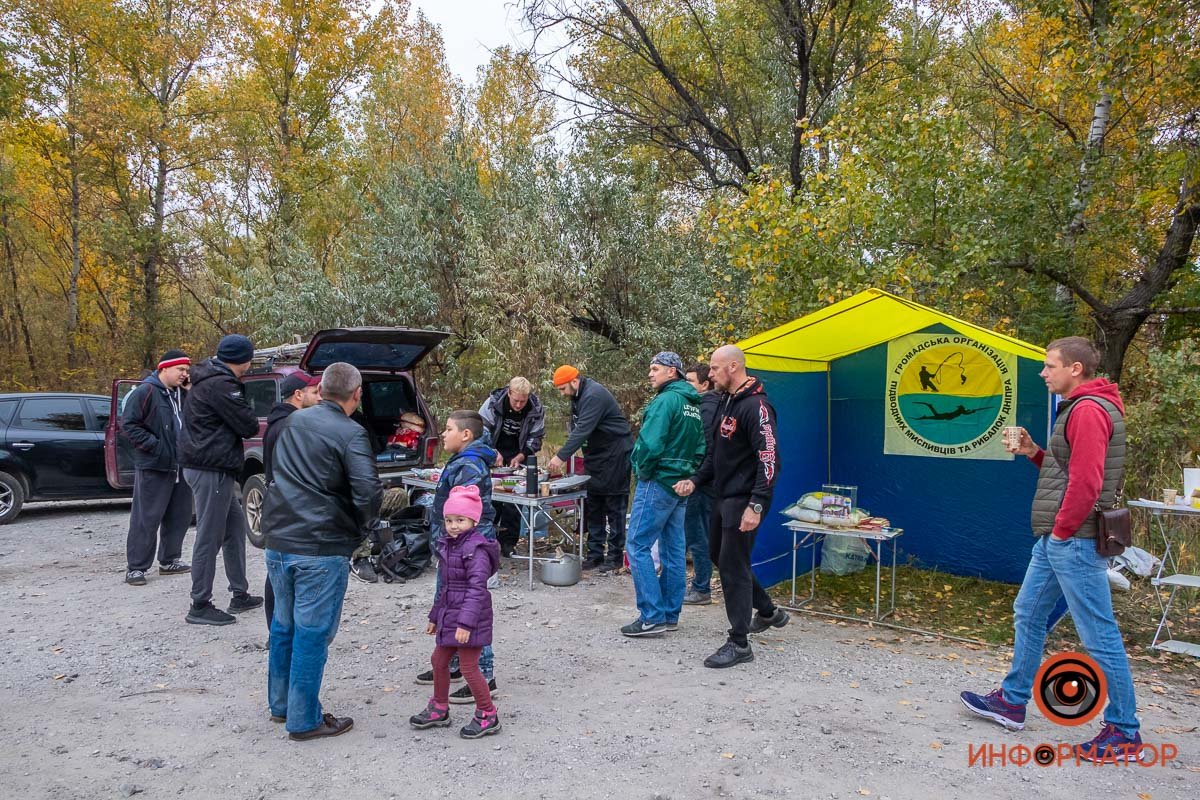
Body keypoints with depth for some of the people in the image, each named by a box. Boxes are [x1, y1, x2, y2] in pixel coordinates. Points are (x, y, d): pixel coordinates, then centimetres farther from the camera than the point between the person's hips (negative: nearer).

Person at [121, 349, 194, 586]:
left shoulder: (182, 394, 13)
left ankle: (169, 561, 24)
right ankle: (136, 567, 5)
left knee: (179, 516, 12)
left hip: (180, 467, 8)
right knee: (146, 519, -3)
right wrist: (154, 445, -17)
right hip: (153, 468, -7)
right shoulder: (145, 392, -10)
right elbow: (129, 425, -13)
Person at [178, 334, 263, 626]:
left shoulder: (208, 379, 14)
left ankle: (240, 595, 25)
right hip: (211, 470, -11)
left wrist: (252, 421, 1)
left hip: (209, 467, 11)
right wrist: (255, 423, 5)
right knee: (209, 538, -3)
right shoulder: (220, 385, -18)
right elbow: (249, 426, -16)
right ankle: (200, 606, 5)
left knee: (235, 529, 16)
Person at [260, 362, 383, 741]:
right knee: (312, 632, 4)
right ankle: (304, 720, 15)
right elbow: (369, 492, -22)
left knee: (284, 625, 20)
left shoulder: (292, 421, 9)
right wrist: (360, 524, -2)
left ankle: (280, 704, 36)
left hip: (277, 542, 7)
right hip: (321, 547, -7)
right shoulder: (350, 433, -14)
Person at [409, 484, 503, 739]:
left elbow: (477, 588, -24)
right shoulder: (447, 546, 11)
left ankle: (488, 716, 13)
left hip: (470, 619, -9)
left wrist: (466, 623, -29)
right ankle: (439, 709, 36)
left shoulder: (476, 550, -18)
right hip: (449, 615, 9)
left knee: (468, 667, -3)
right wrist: (435, 616, 23)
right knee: (439, 660, 18)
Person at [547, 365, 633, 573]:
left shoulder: (594, 396, -22)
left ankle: (614, 556, 6)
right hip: (595, 455, 10)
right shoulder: (578, 397, 9)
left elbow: (583, 430, -30)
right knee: (593, 506, 10)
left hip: (615, 454, -10)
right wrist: (563, 456, -1)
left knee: (614, 507, -2)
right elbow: (576, 429, 11)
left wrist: (562, 456, -32)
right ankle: (595, 554, 16)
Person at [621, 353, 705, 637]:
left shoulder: (666, 400, -14)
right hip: (681, 486, 9)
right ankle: (670, 614, 19)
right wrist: (686, 475, 14)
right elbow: (700, 449, 16)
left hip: (658, 483, -9)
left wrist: (643, 472, -9)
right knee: (673, 550, 12)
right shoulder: (695, 405, 14)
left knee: (638, 546, -4)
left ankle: (652, 617, -5)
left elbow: (650, 444, -24)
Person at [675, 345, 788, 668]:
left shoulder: (756, 405, -18)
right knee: (719, 554, 19)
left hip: (743, 501, -10)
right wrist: (695, 480, 10)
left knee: (733, 565, -5)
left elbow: (769, 459, -24)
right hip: (723, 496, 10)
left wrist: (757, 505, -28)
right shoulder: (727, 403, 13)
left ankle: (739, 644, 7)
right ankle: (768, 611, 36)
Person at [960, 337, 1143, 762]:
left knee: (1099, 634, -1)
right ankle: (1012, 702, 28)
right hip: (1055, 540, 11)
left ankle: (1124, 732, 11)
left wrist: (1063, 530, -16)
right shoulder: (1076, 408, 16)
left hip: (1074, 541, -11)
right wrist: (1035, 453, 6)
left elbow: (1086, 481, -24)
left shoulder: (1088, 410, -16)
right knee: (1027, 615, 17)